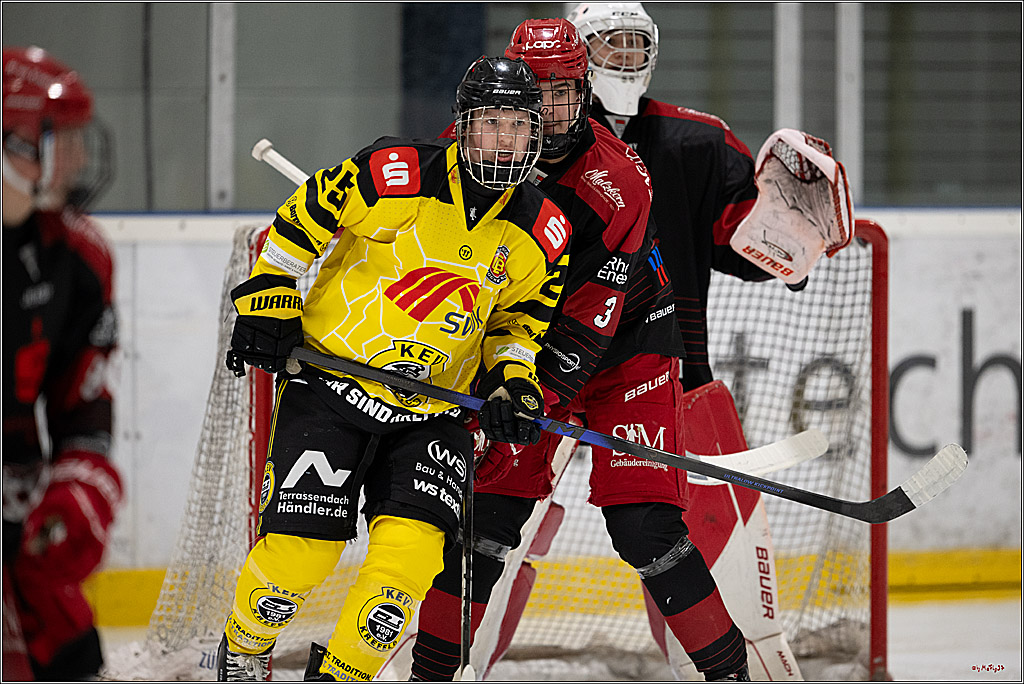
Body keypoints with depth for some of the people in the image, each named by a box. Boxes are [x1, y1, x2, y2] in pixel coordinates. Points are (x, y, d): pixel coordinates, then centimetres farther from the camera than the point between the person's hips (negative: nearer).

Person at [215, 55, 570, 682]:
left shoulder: (542, 235, -1)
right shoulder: (393, 177, -15)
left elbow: (519, 320, 14)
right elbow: (298, 222, -4)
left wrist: (512, 381, -3)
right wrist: (267, 305, -7)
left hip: (435, 412, 3)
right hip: (331, 383, -3)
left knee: (414, 548, -16)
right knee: (300, 547, -10)